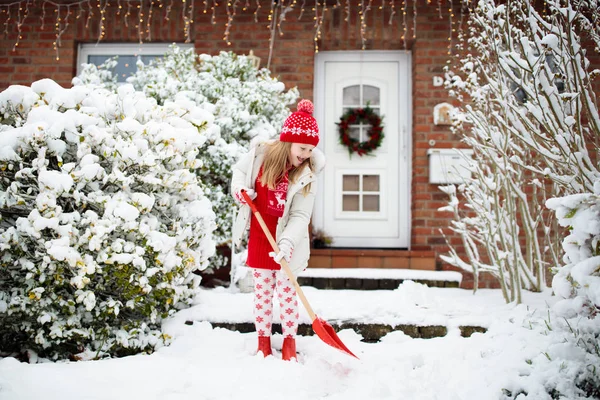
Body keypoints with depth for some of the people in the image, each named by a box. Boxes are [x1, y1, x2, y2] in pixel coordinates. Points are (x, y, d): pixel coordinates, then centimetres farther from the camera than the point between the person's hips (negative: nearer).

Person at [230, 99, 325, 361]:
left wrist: (287, 243, -32)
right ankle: (263, 340, 23)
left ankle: (289, 340, 19)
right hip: (259, 237, 2)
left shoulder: (306, 175, -15)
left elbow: (300, 216, -19)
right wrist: (240, 188, -12)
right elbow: (239, 170, 9)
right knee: (262, 290, 11)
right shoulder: (259, 154, -11)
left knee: (286, 291, 6)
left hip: (286, 241, -2)